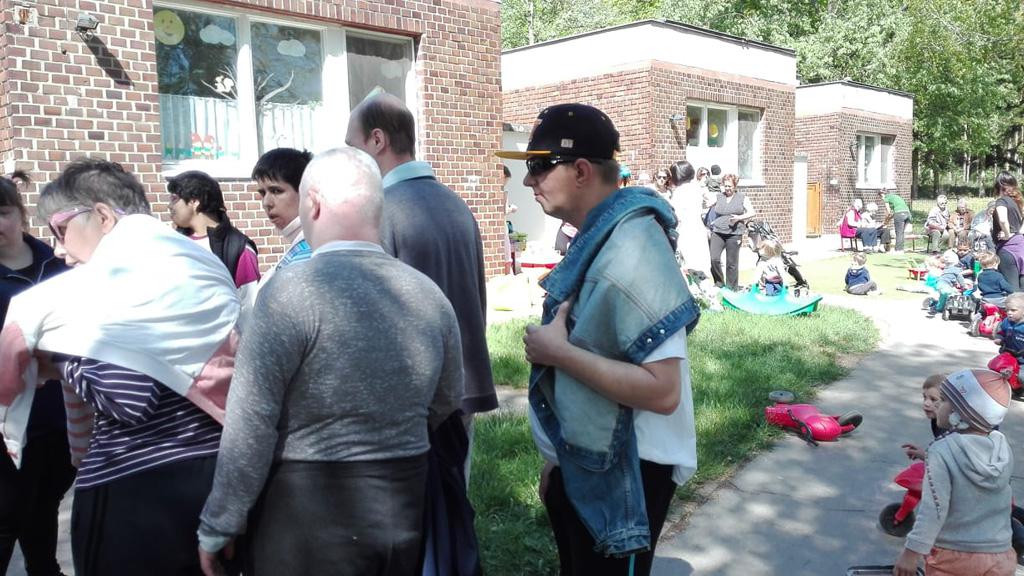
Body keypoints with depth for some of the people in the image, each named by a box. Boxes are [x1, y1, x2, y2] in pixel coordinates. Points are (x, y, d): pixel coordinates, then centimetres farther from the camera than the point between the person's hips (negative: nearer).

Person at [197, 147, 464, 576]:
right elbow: (446, 406, 11)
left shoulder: (292, 290, -18)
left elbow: (250, 426, -17)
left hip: (306, 516, -5)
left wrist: (217, 528, -5)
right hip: (405, 510, 5)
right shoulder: (430, 294, -1)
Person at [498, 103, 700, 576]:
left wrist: (559, 352, -24)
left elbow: (662, 390, -31)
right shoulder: (596, 237, 4)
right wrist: (558, 459, 16)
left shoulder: (630, 249, -26)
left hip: (625, 472, -9)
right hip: (584, 461, 9)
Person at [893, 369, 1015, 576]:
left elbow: (934, 510, -21)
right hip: (998, 555, 4)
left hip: (951, 554, -4)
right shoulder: (1002, 446, -3)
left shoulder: (942, 452, -20)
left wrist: (912, 553, -13)